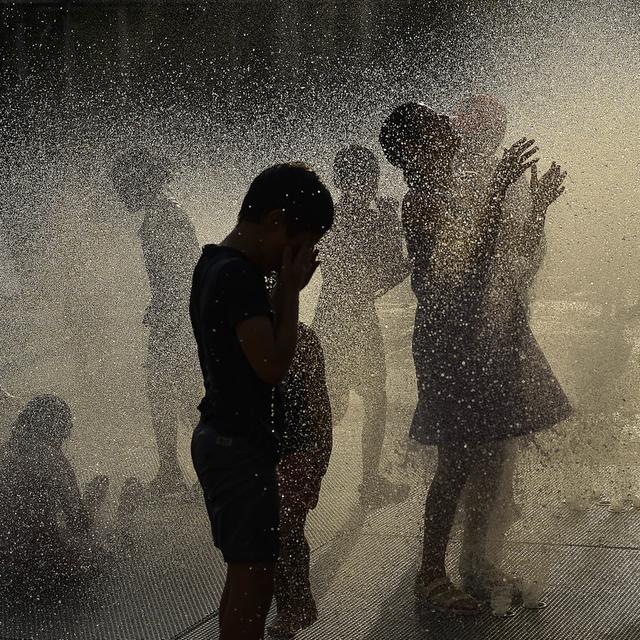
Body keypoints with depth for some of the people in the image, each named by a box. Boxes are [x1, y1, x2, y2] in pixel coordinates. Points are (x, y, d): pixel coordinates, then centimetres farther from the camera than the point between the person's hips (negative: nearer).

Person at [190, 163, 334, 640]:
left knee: (244, 578, 16)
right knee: (254, 581, -5)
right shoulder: (240, 276, -21)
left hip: (220, 437, 10)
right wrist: (291, 289, -17)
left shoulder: (214, 265, 11)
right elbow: (273, 364, -23)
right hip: (241, 448, -10)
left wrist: (282, 289, 8)